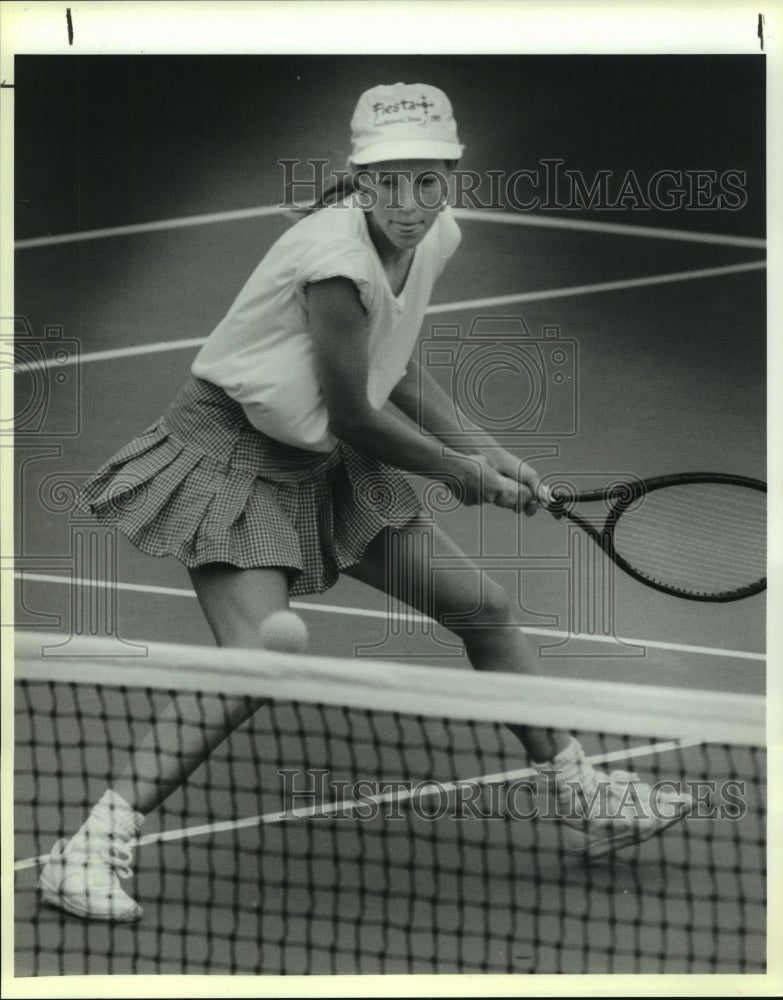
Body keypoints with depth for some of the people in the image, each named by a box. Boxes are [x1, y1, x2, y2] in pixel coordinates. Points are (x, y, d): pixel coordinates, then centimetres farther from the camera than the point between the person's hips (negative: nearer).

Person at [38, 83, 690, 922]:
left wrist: (478, 450, 1)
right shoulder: (336, 256, -29)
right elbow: (353, 415, -21)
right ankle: (98, 841, -16)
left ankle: (582, 798, 25)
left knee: (483, 607, 9)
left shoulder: (436, 237, -3)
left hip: (326, 463, 8)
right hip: (233, 453, -8)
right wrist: (462, 473, -8)